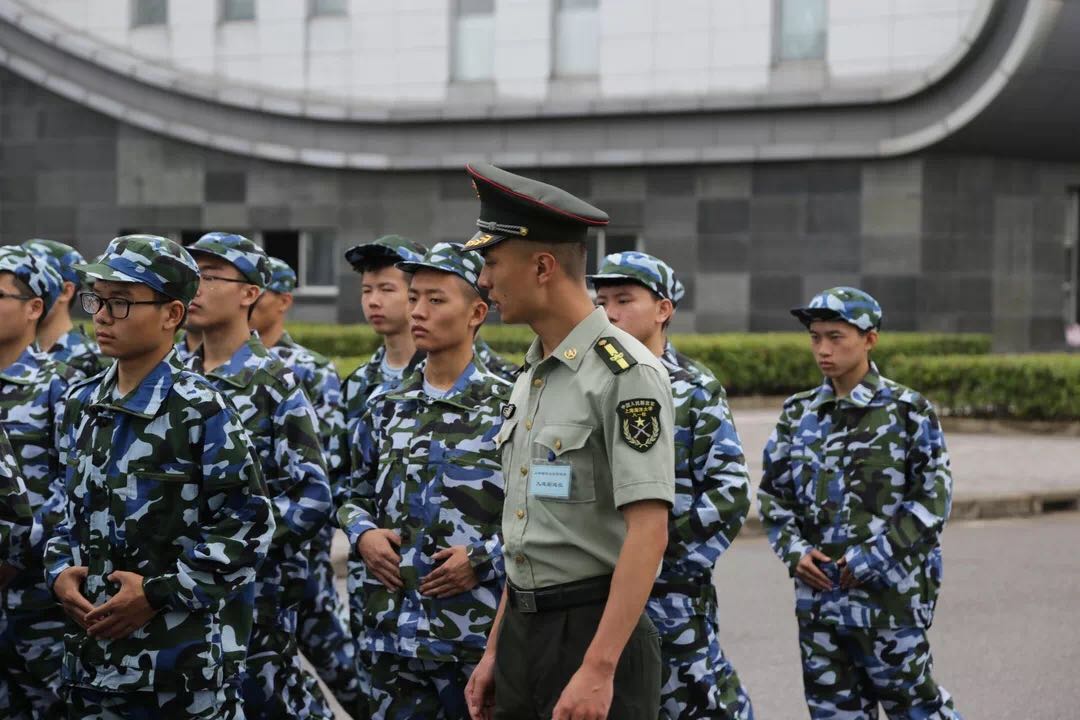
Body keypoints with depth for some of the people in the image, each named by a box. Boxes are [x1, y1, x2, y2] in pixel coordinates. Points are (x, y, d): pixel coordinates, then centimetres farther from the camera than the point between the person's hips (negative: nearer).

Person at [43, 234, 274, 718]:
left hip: (180, 658, -6)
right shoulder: (82, 404, 9)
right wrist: (60, 571, 1)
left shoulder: (201, 411, -12)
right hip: (91, 652, 6)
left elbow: (247, 526, -12)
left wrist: (160, 592, -16)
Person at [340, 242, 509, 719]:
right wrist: (362, 535, 0)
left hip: (482, 631, -4)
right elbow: (356, 497, 21)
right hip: (395, 629, 4)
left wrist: (485, 559, -15)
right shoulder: (386, 409, 12)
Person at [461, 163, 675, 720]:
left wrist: (598, 669, -26)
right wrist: (496, 651, 16)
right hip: (523, 632, 8)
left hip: (594, 632, -8)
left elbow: (648, 531, -21)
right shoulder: (531, 376, 13)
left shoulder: (627, 374, -15)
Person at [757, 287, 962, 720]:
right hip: (817, 593, 5)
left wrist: (877, 555, -15)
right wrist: (794, 549, -3)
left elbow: (934, 496, -7)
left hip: (889, 592, -5)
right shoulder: (798, 414, 8)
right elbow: (773, 492, 14)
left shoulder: (908, 411, -5)